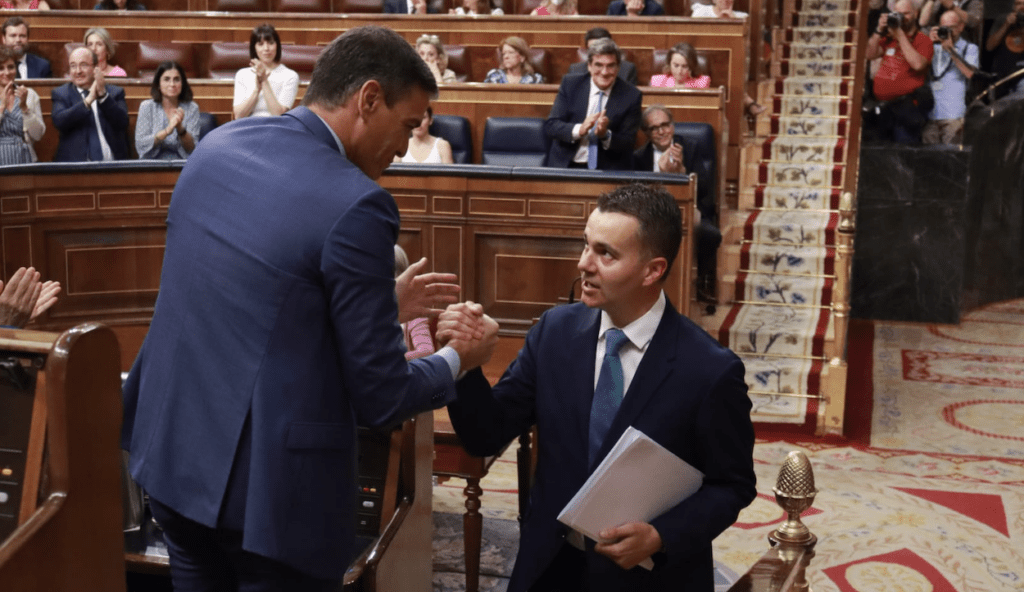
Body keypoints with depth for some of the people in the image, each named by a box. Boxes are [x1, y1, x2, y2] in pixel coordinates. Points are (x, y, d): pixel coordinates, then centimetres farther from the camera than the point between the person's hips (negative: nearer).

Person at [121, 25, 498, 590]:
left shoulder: (216, 145, 2)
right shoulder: (355, 207, -20)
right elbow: (379, 398, -14)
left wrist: (384, 305, 20)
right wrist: (455, 359, 5)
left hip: (171, 451, 7)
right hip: (266, 484, -7)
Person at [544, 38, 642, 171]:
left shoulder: (631, 95, 1)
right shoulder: (570, 84, 4)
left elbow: (628, 142, 1)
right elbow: (550, 126, -1)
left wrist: (605, 135, -20)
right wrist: (579, 130, -19)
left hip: (608, 170, -1)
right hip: (566, 166, 2)